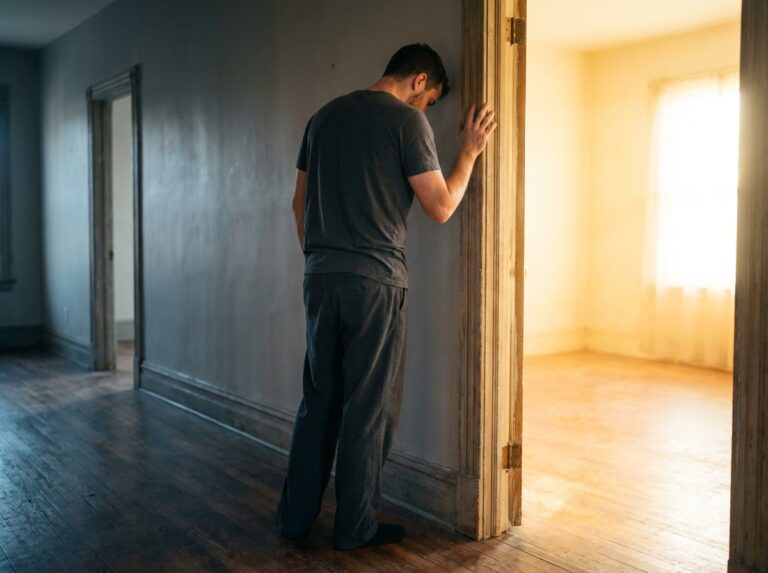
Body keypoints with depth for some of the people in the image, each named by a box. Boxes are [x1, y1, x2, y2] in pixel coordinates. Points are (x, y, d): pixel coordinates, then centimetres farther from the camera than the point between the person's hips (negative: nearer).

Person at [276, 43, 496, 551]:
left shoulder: (325, 115, 15)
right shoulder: (407, 119, -5)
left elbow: (300, 202, 17)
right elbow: (441, 207, -6)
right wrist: (470, 151, 7)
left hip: (321, 278, 6)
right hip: (375, 281, -6)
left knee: (318, 401, 14)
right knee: (368, 408, 4)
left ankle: (296, 516, 23)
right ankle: (355, 527, 15)